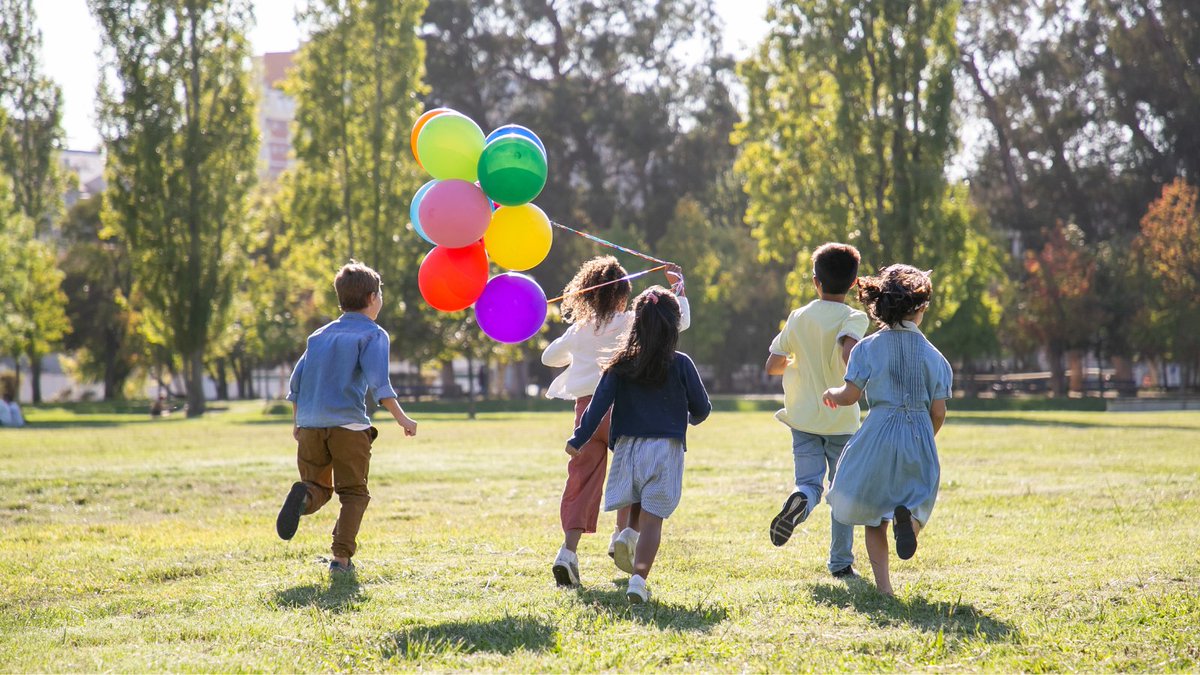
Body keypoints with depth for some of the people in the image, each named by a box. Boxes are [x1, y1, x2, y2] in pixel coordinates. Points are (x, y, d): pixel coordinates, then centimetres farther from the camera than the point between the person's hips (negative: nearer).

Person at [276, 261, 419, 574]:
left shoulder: (320, 335, 19)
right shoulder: (373, 334, 1)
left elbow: (296, 381, 17)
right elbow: (377, 381, -13)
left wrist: (296, 422, 27)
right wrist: (401, 418, -15)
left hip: (310, 424, 4)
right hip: (348, 424, -4)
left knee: (319, 488, 14)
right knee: (353, 493, 7)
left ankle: (304, 495, -22)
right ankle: (342, 557, -5)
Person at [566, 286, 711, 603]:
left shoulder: (622, 365, 1)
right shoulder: (680, 365, -3)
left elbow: (599, 404, -5)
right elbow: (702, 407, 5)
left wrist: (579, 439, -1)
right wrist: (691, 418, 27)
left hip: (628, 446, 2)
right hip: (665, 449, -2)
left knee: (635, 509, 26)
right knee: (652, 518, -4)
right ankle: (639, 578, -15)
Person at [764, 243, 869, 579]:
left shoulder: (799, 318, 3)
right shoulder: (854, 318, -8)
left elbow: (772, 365, 5)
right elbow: (850, 351, -29)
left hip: (804, 417, 2)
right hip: (842, 419, -2)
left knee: (810, 483, 0)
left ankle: (799, 501, -37)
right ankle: (841, 562, 16)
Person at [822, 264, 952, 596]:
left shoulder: (868, 348, -3)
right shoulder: (932, 355, 2)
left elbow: (849, 396, -7)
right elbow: (938, 412, 2)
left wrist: (831, 393, 16)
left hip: (879, 435, -1)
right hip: (920, 436, 1)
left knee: (873, 515, 12)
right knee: (917, 500, 15)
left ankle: (883, 586, 2)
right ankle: (907, 516, -23)